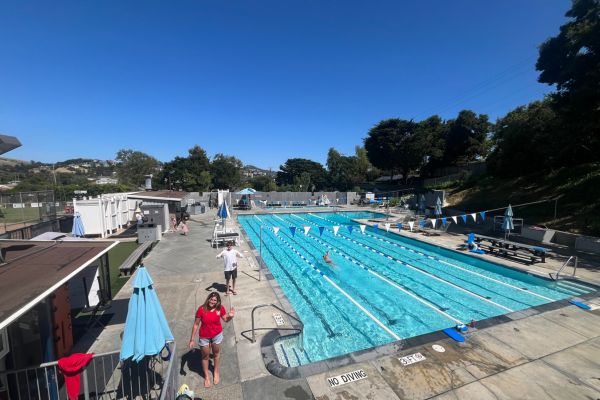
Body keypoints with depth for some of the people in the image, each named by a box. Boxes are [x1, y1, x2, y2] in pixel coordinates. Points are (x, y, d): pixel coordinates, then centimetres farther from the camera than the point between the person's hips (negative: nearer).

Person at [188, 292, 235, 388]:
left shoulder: (220, 309, -20)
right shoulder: (201, 309, -25)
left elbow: (226, 320, -4)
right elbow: (196, 324, -13)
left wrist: (231, 316, -26)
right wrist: (192, 339, -8)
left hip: (217, 335, 1)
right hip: (204, 337, -1)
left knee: (216, 354, 22)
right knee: (205, 356, 19)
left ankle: (216, 372, 49)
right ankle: (206, 377, 44)